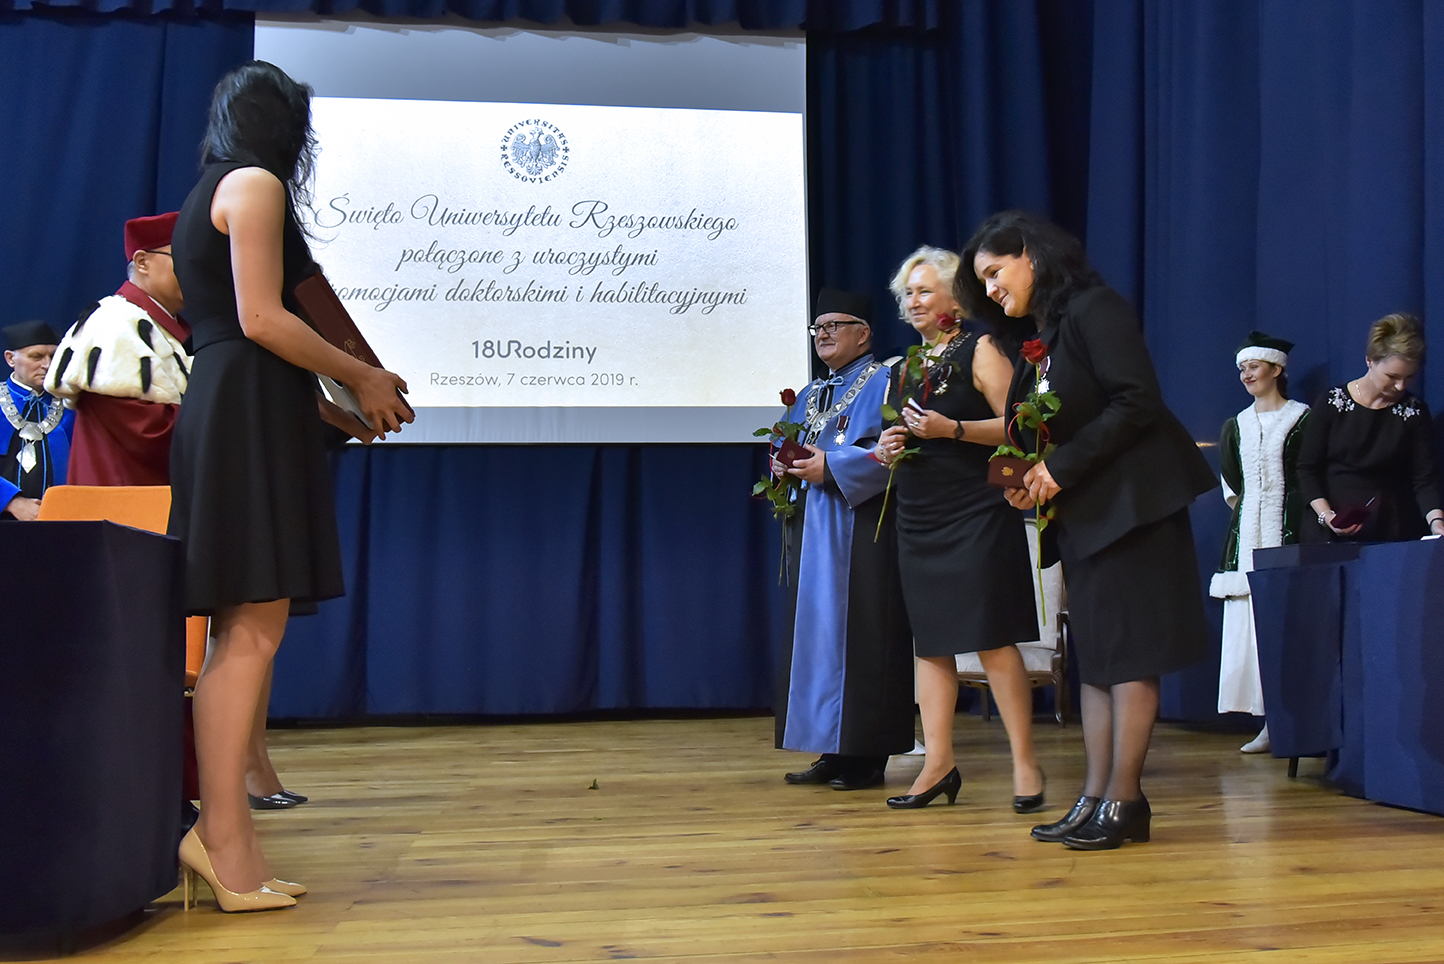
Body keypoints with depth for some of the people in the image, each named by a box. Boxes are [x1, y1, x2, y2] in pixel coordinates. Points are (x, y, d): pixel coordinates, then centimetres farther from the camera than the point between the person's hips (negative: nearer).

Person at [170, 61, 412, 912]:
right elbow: (262, 320, -13)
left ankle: (229, 833, 4)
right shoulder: (255, 184, -3)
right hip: (252, 412, -10)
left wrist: (328, 395, 23)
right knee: (253, 631, -13)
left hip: (234, 413, 10)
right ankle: (223, 834, -14)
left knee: (247, 632, 5)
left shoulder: (211, 196, 25)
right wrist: (359, 377, -3)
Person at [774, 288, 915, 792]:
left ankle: (867, 755, -2)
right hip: (813, 535, 8)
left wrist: (830, 466, -19)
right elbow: (787, 449, 23)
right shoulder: (808, 397, 21)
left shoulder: (882, 384, -4)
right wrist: (784, 465, 1)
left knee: (857, 637, -7)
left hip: (861, 534, -8)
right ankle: (831, 751, 13)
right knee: (815, 636, 7)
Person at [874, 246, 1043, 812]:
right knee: (930, 643, 5)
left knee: (993, 640, -8)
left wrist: (953, 429, -20)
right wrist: (886, 449, 4)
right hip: (918, 520, 7)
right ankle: (938, 764, 9)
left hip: (976, 516, -7)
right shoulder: (903, 369, 18)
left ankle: (1024, 761, 0)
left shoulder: (979, 350, -1)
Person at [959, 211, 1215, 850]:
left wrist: (1062, 468, -16)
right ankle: (1096, 797, 11)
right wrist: (1029, 483, -2)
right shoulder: (1038, 342, 17)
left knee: (1128, 655, -6)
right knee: (1093, 657, 7)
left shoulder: (1095, 310, -9)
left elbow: (1137, 403, -19)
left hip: (1132, 503, -9)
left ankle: (1124, 801, -2)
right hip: (1083, 514, 9)